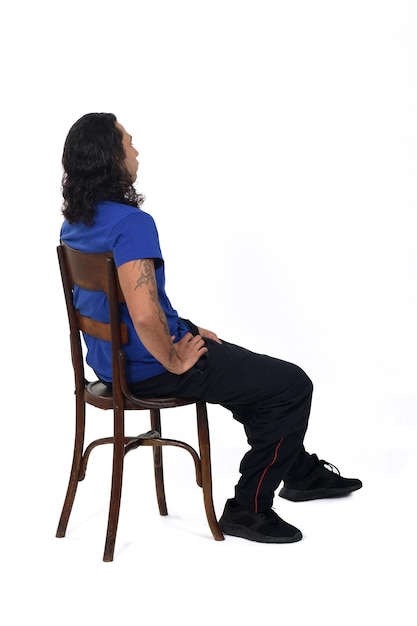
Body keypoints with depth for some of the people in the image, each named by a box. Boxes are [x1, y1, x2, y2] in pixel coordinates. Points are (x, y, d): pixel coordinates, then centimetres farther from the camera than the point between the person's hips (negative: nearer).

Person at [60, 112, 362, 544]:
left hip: (112, 357, 10)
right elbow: (144, 315, -36)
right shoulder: (131, 223, -26)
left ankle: (301, 471, 40)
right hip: (147, 368, -10)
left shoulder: (75, 222, 5)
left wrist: (182, 329, 14)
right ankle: (248, 509, 6)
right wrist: (174, 361, -18)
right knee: (292, 386, -3)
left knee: (256, 374, 28)